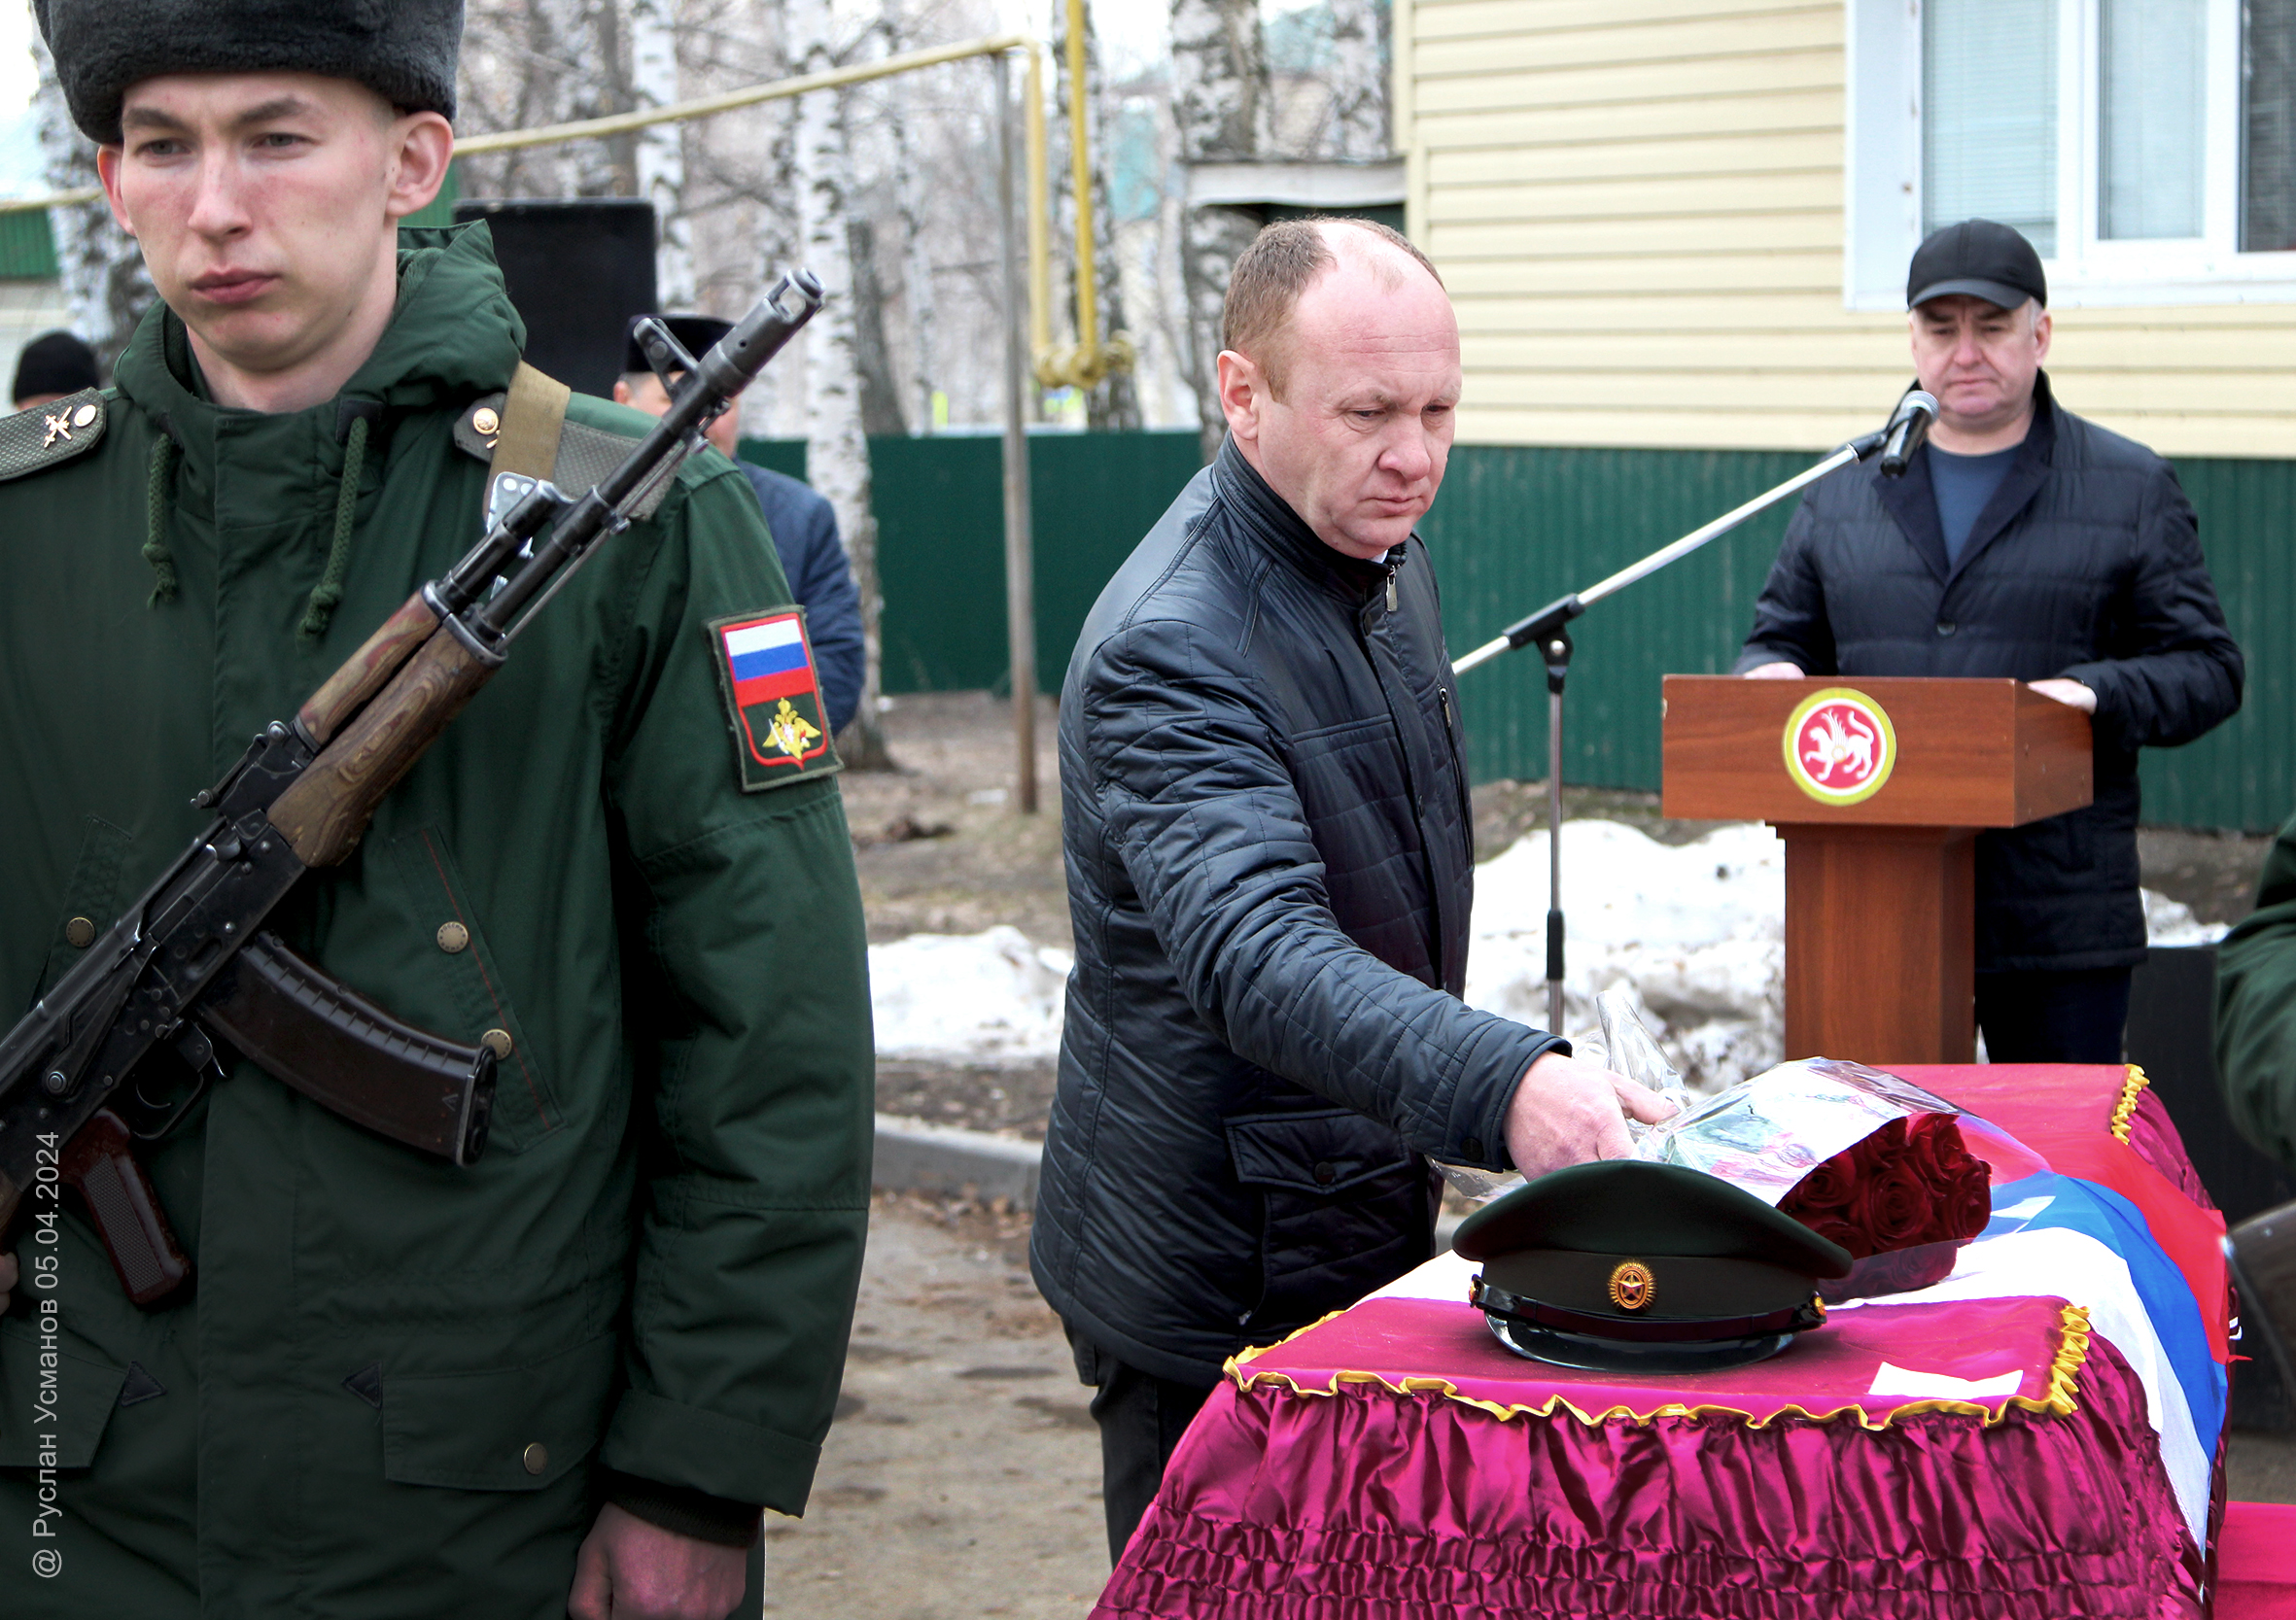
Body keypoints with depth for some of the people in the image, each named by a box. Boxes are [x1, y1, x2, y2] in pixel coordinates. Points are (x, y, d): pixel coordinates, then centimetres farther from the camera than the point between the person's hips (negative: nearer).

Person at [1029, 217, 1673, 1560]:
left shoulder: (1390, 558, 6)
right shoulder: (1168, 651, -26)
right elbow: (1258, 958, -40)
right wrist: (1502, 1085, -54)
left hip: (1369, 1232, 9)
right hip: (1219, 1293, -9)